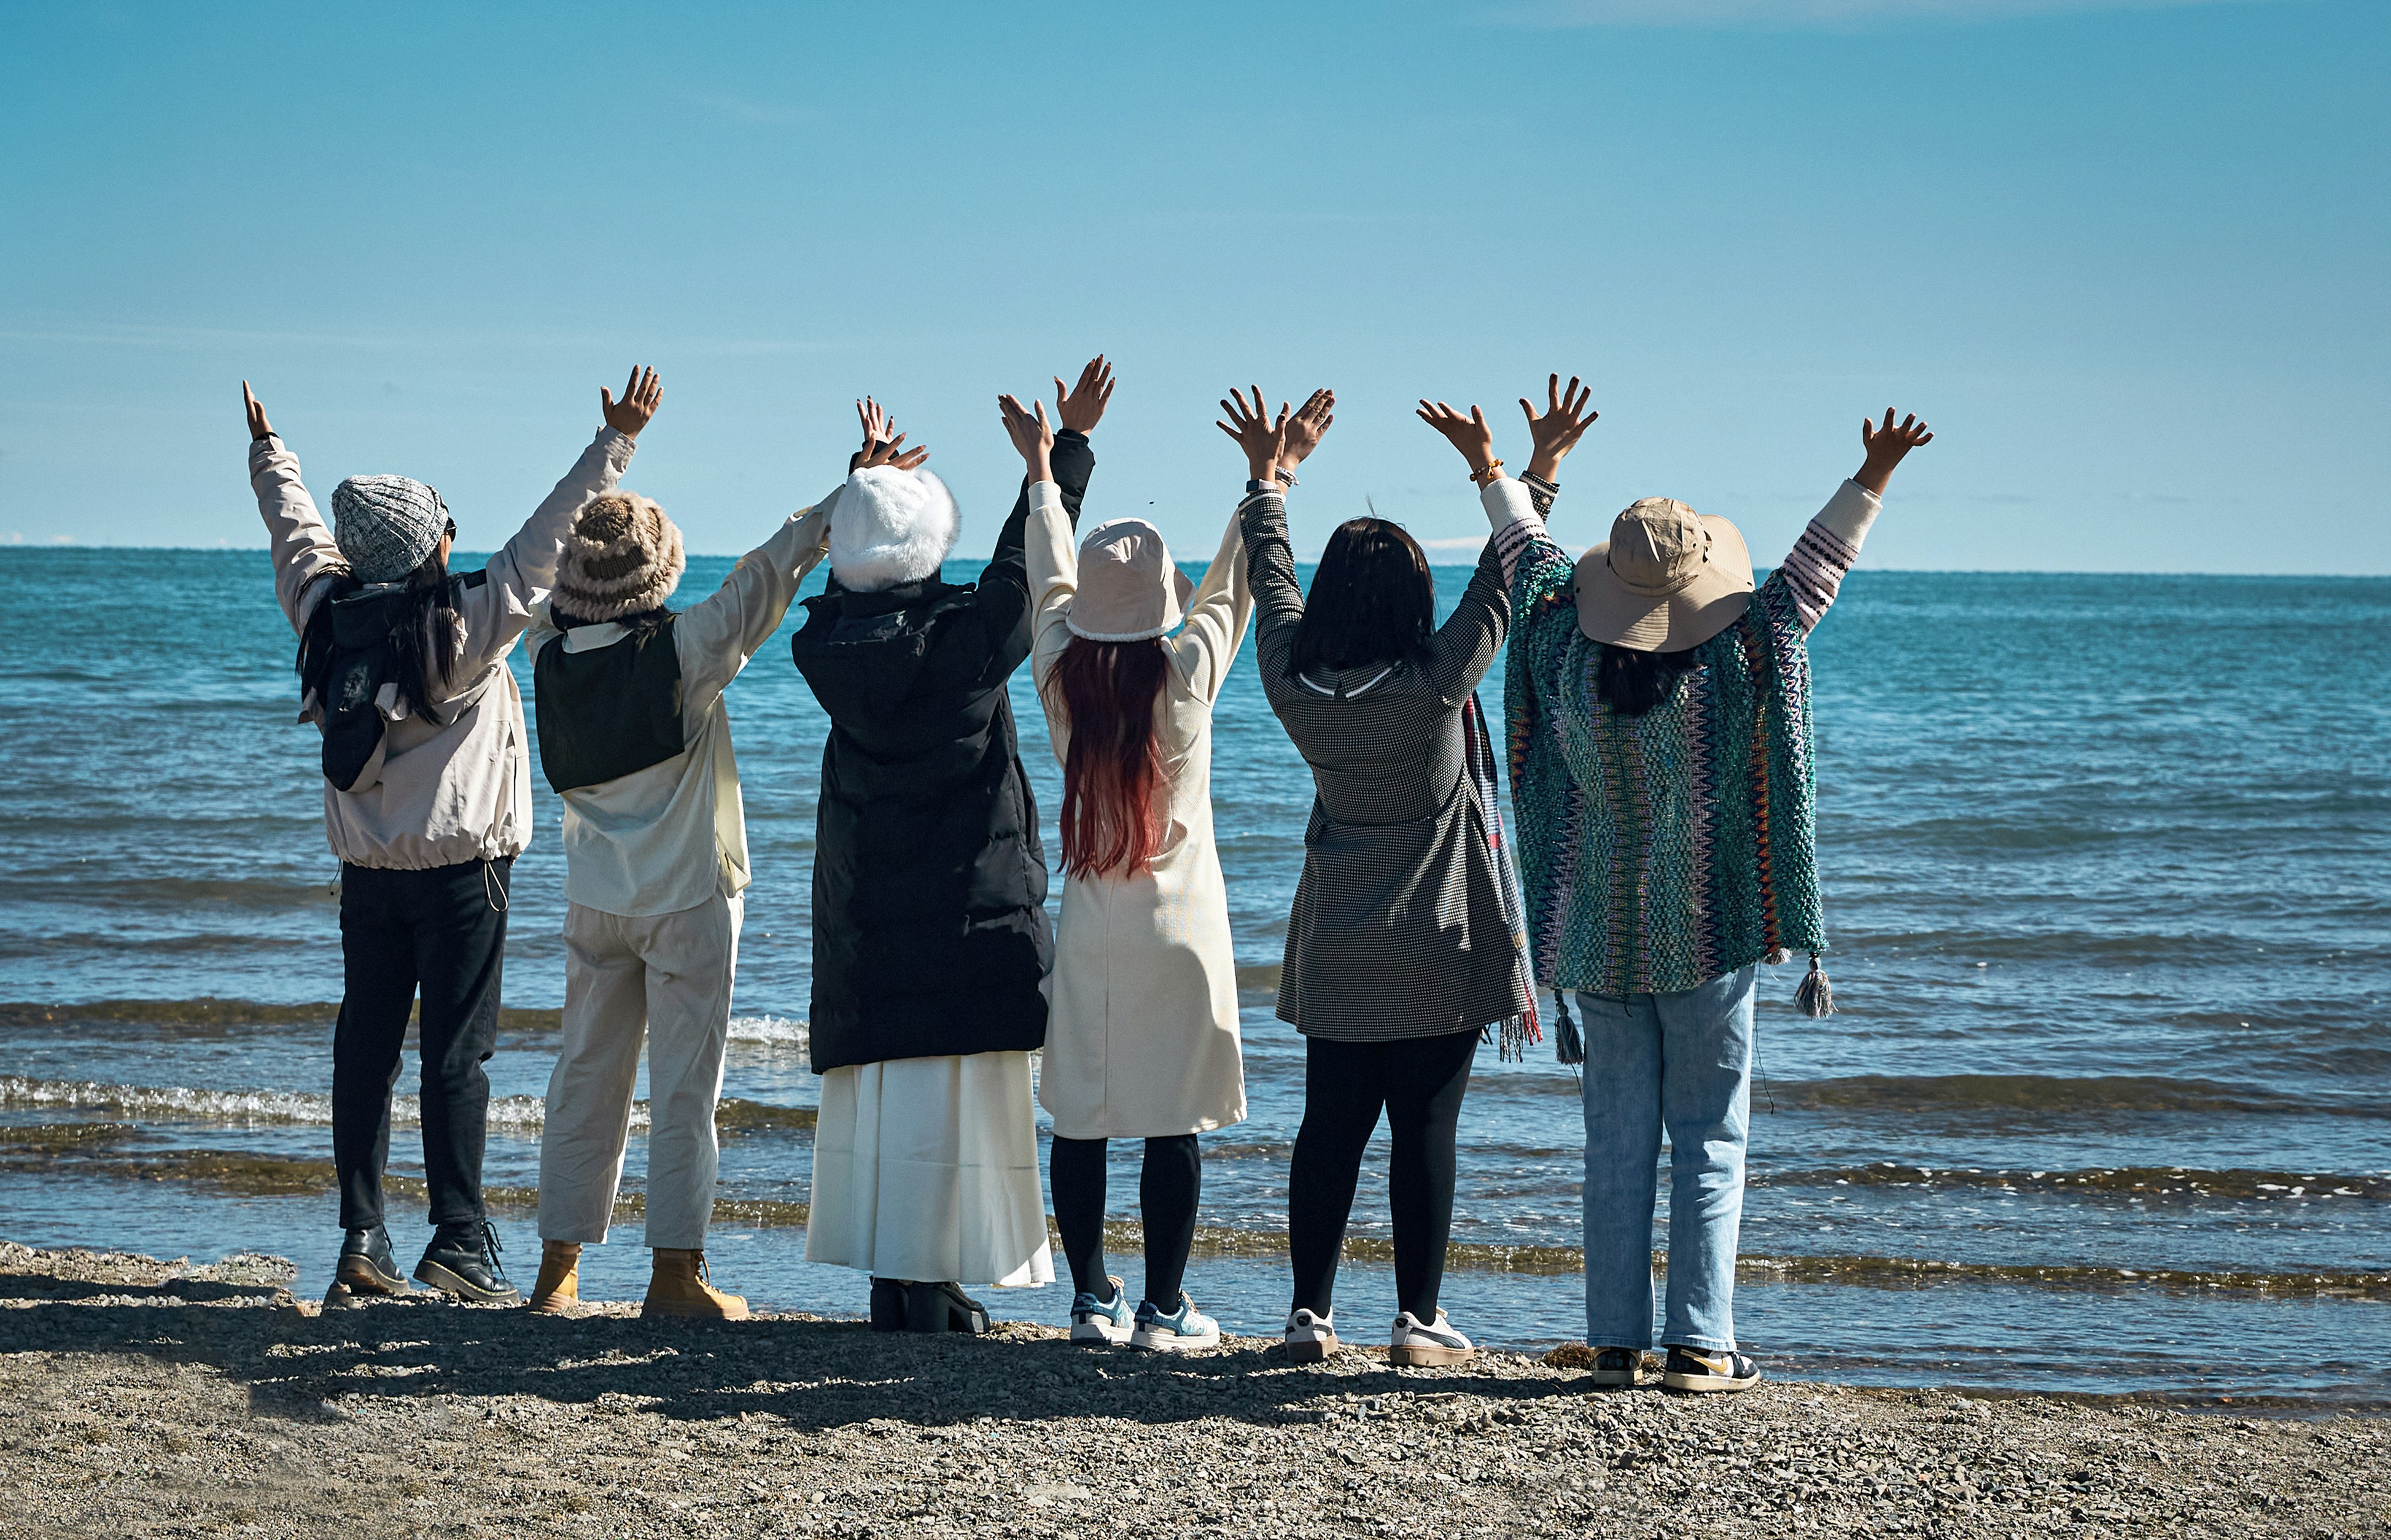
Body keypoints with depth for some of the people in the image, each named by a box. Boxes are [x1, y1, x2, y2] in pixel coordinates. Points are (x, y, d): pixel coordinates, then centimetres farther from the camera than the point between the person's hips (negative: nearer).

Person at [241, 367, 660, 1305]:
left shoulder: (326, 613, -1)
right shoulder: (463, 623, -15)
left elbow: (295, 536, 17)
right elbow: (547, 541, -15)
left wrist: (269, 453, 35)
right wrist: (616, 443, -11)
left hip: (366, 872, 5)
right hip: (459, 868, -5)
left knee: (366, 1046, 8)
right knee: (457, 1053, -3)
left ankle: (361, 1238, 9)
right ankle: (459, 1243, -3)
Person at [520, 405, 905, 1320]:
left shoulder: (549, 650, -3)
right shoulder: (683, 648, -16)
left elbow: (538, 573, 16)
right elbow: (770, 572, -11)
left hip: (596, 898, 5)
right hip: (688, 898, -5)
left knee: (586, 1076, 10)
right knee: (684, 1086, 1)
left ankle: (558, 1270, 13)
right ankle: (675, 1276, 2)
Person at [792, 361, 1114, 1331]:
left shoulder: (829, 644, 0)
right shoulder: (962, 635, -12)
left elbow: (844, 584, 21)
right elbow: (1025, 560, 0)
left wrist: (871, 477, 36)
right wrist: (1069, 443, 10)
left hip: (864, 914, 5)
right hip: (968, 906, -5)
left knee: (878, 1092, 8)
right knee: (957, 1091, -2)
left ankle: (890, 1285, 10)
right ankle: (936, 1287, -4)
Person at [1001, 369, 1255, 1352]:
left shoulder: (1061, 675, -2)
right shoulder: (1187, 675, -9)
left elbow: (1050, 581, 14)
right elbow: (1231, 588, 5)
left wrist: (1043, 470, 26)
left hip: (1088, 929, 3)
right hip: (1178, 928, -3)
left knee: (1080, 1120, 7)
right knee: (1173, 1123, 1)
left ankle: (1092, 1299, 11)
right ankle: (1163, 1309, 3)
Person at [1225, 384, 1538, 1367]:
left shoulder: (1295, 683, -5)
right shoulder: (1435, 685, -16)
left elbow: (1272, 585, 11)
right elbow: (1505, 584, -9)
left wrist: (1269, 479, 23)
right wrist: (1502, 479, -1)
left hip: (1333, 951, 4)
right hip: (1437, 952, -4)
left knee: (1330, 1129, 9)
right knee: (1425, 1133, 1)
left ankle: (1310, 1314, 11)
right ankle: (1418, 1321, 4)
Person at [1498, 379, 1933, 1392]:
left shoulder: (1568, 651, -8)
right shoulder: (1743, 654, -15)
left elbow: (1523, 550, 9)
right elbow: (1818, 565, -5)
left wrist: (1541, 463, 23)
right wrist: (1873, 478, 4)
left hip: (1598, 935, 3)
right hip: (1709, 933, -3)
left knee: (1617, 1137, 7)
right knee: (1710, 1138, 3)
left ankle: (1615, 1342, 8)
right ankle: (1699, 1345, -1)